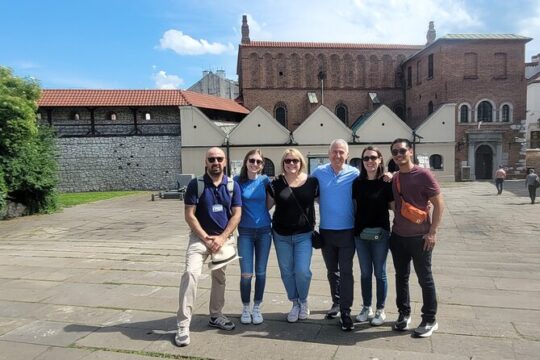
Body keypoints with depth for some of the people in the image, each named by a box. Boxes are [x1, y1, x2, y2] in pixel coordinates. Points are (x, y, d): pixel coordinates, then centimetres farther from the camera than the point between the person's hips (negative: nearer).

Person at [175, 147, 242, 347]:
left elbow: (237, 214, -4)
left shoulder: (233, 185, -2)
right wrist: (206, 238, -15)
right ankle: (183, 325, -12)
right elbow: (189, 215, -10)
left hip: (224, 238, 3)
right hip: (200, 237, -3)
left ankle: (215, 315, 34)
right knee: (191, 273, -19)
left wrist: (221, 238, -14)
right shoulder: (195, 184, -9)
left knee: (219, 277, 15)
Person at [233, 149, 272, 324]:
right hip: (245, 231, -1)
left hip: (264, 231, 1)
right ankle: (246, 308, 19)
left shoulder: (265, 180, -1)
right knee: (246, 274, -2)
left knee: (260, 272, 8)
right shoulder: (238, 180, -4)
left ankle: (257, 307, 24)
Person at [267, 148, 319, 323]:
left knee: (302, 271, -7)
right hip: (281, 235, 2)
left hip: (304, 235, -2)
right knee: (287, 271, 9)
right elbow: (267, 205, 6)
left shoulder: (312, 182, -4)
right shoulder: (276, 183, -2)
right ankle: (295, 304, 30)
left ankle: (303, 301, 22)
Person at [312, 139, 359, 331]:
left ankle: (345, 312, 8)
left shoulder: (354, 174, -6)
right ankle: (336, 302, 35)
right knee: (331, 271, 17)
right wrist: (324, 203, 3)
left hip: (347, 231, -3)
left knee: (346, 272, -1)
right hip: (326, 231, 3)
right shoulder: (319, 172, -1)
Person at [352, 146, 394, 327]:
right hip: (360, 233, 3)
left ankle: (380, 310, 24)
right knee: (365, 272, 14)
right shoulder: (357, 182, 2)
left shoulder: (386, 182, -6)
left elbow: (394, 206, -4)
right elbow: (353, 206, 8)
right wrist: (354, 226, 3)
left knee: (380, 273, 9)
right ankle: (366, 307, 29)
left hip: (380, 233, -3)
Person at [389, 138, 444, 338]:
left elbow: (438, 204, -11)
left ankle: (430, 320, 19)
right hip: (398, 236, 6)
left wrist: (432, 232, -15)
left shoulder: (423, 175, -11)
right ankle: (404, 313, 29)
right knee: (401, 277, 13)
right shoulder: (394, 178, 7)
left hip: (419, 237, -5)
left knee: (425, 279, 6)